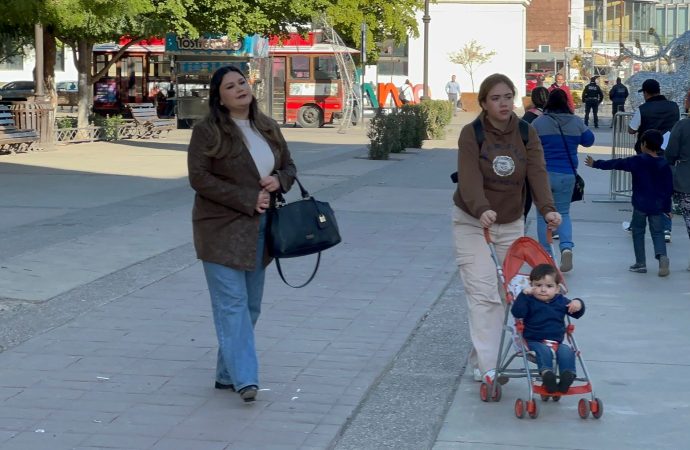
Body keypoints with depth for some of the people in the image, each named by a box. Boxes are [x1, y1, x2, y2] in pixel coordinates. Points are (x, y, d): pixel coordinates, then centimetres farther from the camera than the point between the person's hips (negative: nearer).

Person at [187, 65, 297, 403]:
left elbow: (289, 167, 19)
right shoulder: (207, 132, -8)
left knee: (250, 305, 9)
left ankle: (227, 374, 19)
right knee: (232, 303, -11)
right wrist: (248, 199, -18)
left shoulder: (268, 129, 11)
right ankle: (244, 378, -13)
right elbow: (199, 177, -14)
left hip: (259, 230, 7)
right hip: (222, 230, -6)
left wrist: (278, 181, -7)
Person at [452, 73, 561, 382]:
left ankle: (479, 357, 22)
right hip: (472, 223, -4)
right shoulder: (471, 134, -14)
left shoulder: (526, 134, -2)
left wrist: (548, 208, -32)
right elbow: (470, 178, -27)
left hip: (511, 223, 4)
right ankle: (487, 367, -16)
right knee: (483, 291, -14)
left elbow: (537, 173, -15)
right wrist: (482, 210, -46)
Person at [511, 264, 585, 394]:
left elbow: (577, 314, 19)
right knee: (544, 351, -35)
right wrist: (524, 294, -22)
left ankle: (567, 377, -37)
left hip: (557, 342, 4)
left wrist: (578, 304, -5)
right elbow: (517, 312, -16)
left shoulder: (561, 301, 13)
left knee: (567, 351, -26)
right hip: (534, 341, -3)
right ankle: (546, 374, -52)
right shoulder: (529, 301, 1)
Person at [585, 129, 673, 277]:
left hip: (640, 204, -3)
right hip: (658, 206, 3)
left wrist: (596, 164, 5)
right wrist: (667, 208, 15)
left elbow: (616, 164, -4)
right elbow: (669, 188, 6)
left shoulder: (638, 161, -8)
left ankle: (641, 263, 9)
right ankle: (662, 255, -15)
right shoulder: (664, 165, 2)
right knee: (657, 232, 10)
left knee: (638, 232, 10)